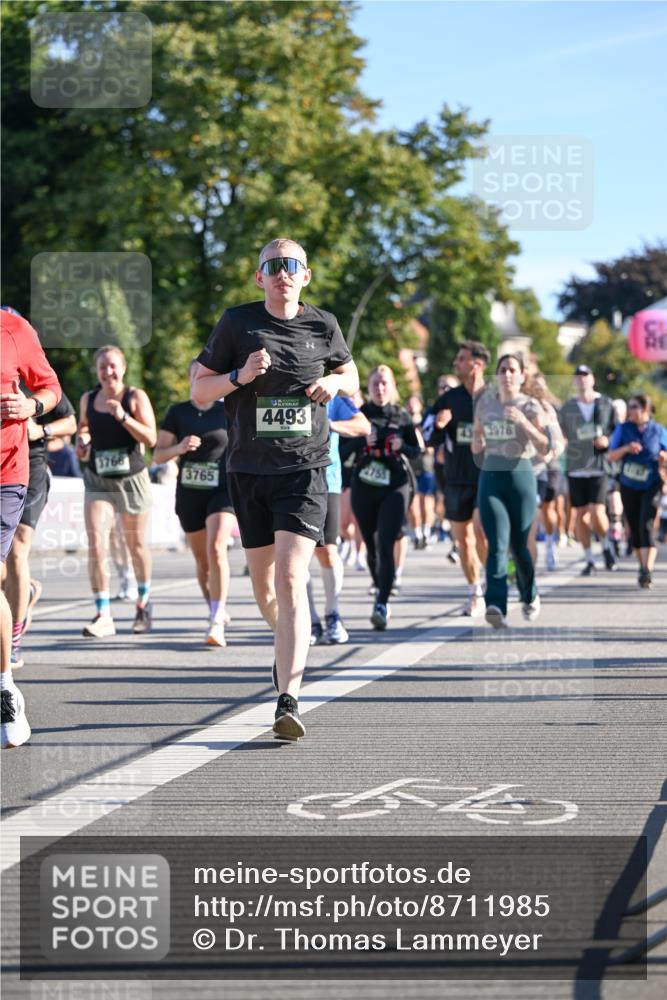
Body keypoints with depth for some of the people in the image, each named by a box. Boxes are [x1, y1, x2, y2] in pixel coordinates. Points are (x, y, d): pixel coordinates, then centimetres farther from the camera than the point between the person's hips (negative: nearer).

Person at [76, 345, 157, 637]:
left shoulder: (136, 397, -7)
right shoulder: (88, 399, 3)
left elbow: (151, 439, -15)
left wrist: (122, 417, -26)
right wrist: (82, 442, 1)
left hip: (132, 479, -2)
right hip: (98, 481, 2)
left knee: (136, 545, 13)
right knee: (96, 544, -15)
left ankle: (143, 602, 37)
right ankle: (103, 615, -16)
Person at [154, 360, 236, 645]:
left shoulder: (229, 412, 3)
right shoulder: (177, 413, 5)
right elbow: (158, 455, 4)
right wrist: (179, 448, -15)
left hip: (223, 490, -2)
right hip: (189, 493, 3)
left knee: (216, 549, -22)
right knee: (202, 559, 10)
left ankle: (217, 623, -23)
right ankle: (216, 610, 33)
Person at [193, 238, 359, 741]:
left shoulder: (322, 324, 4)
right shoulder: (237, 322, 0)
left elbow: (349, 375, 22)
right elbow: (199, 392, 4)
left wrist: (336, 383, -2)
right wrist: (240, 376, -15)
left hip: (305, 469, -2)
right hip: (250, 470, 2)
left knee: (291, 578, -17)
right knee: (263, 580, 15)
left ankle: (288, 701, -23)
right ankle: (289, 645, 48)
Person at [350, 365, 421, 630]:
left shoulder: (402, 416, 5)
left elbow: (417, 449, 9)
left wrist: (402, 447, -12)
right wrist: (363, 442, -17)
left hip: (395, 487, -2)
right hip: (364, 487, 2)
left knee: (385, 546, -15)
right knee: (372, 547, 10)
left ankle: (382, 605, -19)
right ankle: (381, 591, 34)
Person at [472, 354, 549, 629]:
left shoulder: (530, 406, -1)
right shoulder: (485, 403, 9)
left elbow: (543, 448, -10)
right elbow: (477, 430, 27)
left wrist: (524, 422, -24)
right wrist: (477, 443, 3)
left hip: (520, 475, -2)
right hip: (490, 477, 2)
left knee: (519, 545, 6)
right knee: (497, 544, -14)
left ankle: (530, 597, 32)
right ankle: (496, 605, -26)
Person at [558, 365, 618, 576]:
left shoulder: (606, 405, 3)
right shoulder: (567, 408, 6)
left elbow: (618, 431, 8)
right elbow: (560, 435, 14)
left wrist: (608, 440, -9)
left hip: (599, 466, -2)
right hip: (575, 469, 2)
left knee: (597, 513, -13)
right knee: (581, 515, 3)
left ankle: (607, 546, 16)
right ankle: (589, 560, 14)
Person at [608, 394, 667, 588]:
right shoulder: (623, 429, 2)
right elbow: (611, 456, 0)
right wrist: (626, 448, -18)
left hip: (651, 487, -3)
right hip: (629, 487, 3)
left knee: (647, 526, -17)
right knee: (635, 529, 8)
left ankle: (647, 571, -24)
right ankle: (642, 566, 25)